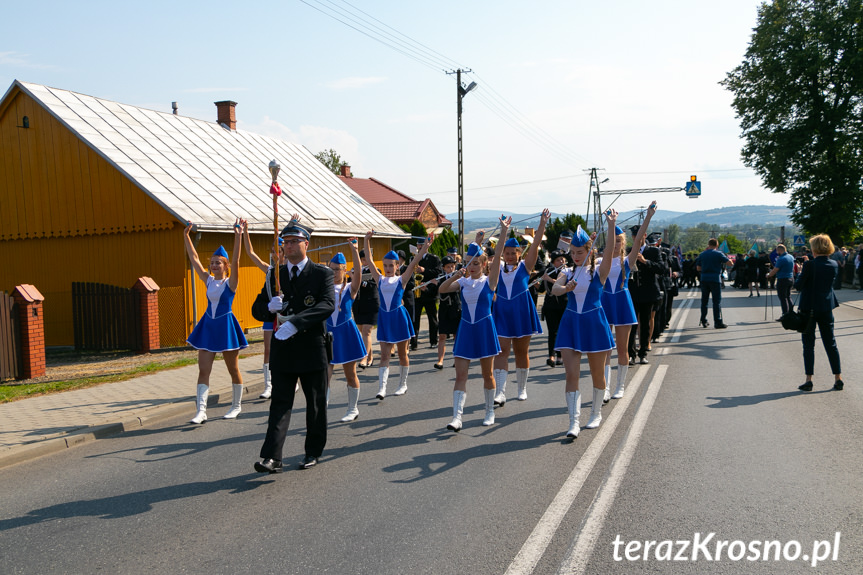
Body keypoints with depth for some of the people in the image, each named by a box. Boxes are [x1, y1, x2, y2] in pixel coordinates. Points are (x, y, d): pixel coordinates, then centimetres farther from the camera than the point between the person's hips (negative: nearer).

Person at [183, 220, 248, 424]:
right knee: (203, 370, -4)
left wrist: (238, 236, -29)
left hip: (226, 326, -5)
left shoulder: (230, 282, -7)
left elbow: (235, 261, -20)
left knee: (233, 369, 8)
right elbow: (194, 259, 7)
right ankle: (201, 411, -5)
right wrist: (186, 236, 4)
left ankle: (236, 405, 22)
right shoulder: (209, 280, 6)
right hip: (208, 325, 5)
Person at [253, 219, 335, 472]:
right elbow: (257, 309, 10)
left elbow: (328, 305, -19)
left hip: (312, 349, -2)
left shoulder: (322, 273, -3)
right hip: (283, 349, 2)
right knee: (280, 403, -2)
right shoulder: (275, 275, 10)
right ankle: (271, 457, -6)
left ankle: (313, 452, 25)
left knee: (316, 404, 10)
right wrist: (270, 307, -15)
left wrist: (295, 322, -31)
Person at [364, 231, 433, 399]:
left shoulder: (401, 280, -1)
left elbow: (414, 261, -7)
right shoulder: (379, 279, 5)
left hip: (399, 317, -2)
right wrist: (367, 240, -2)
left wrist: (426, 245, -14)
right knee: (384, 354, -2)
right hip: (384, 318, 2)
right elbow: (370, 261, 3)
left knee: (402, 353, 10)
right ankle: (382, 388, -8)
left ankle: (403, 384, 23)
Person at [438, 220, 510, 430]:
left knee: (487, 374, 9)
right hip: (465, 329, 3)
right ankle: (457, 417, -7)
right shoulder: (462, 282, 5)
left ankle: (490, 411, 26)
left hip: (484, 329, -3)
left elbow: (497, 256, -14)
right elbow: (441, 289, -6)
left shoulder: (489, 281, -4)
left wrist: (503, 232, -23)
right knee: (460, 375, -4)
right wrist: (455, 276, -18)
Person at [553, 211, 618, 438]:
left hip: (594, 323, -2)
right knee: (571, 374, -7)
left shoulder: (598, 272, -2)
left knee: (597, 374, 11)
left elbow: (609, 252, -21)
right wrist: (565, 288, -38)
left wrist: (611, 226, -32)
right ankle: (574, 422, -6)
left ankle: (596, 413, 31)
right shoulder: (568, 274, 4)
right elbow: (554, 288, -16)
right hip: (571, 324, 2)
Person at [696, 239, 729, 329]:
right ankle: (718, 322, -3)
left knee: (704, 300, 11)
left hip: (704, 279, 4)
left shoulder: (702, 254, 9)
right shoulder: (718, 254, -4)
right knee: (717, 301, -1)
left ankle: (703, 321, 14)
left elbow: (698, 268, 13)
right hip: (715, 279, -4)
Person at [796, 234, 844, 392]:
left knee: (808, 345, 3)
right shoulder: (834, 265, 0)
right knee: (831, 343, 13)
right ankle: (838, 379, 14)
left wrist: (800, 274, 7)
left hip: (809, 309, -4)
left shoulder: (809, 265, -16)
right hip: (827, 308, 5)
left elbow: (798, 285, -12)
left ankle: (809, 380, 4)